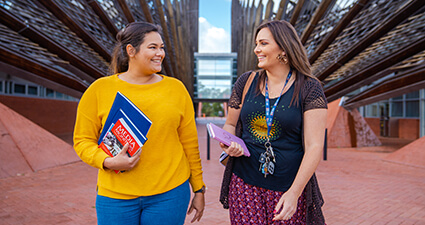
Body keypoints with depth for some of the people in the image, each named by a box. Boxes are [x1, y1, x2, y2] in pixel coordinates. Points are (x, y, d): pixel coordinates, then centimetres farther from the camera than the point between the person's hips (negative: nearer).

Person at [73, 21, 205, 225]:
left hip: (169, 193, 1)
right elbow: (82, 140, 3)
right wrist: (108, 162, -16)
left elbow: (189, 142, 6)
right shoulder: (100, 89, -1)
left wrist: (199, 189, 9)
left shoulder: (176, 88, 3)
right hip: (116, 196, 0)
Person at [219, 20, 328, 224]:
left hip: (289, 185, -2)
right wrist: (228, 144, -9)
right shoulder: (246, 82, 3)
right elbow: (230, 125, 13)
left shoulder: (309, 88, -7)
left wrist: (294, 192, -17)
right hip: (244, 182, 2)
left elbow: (314, 146, -11)